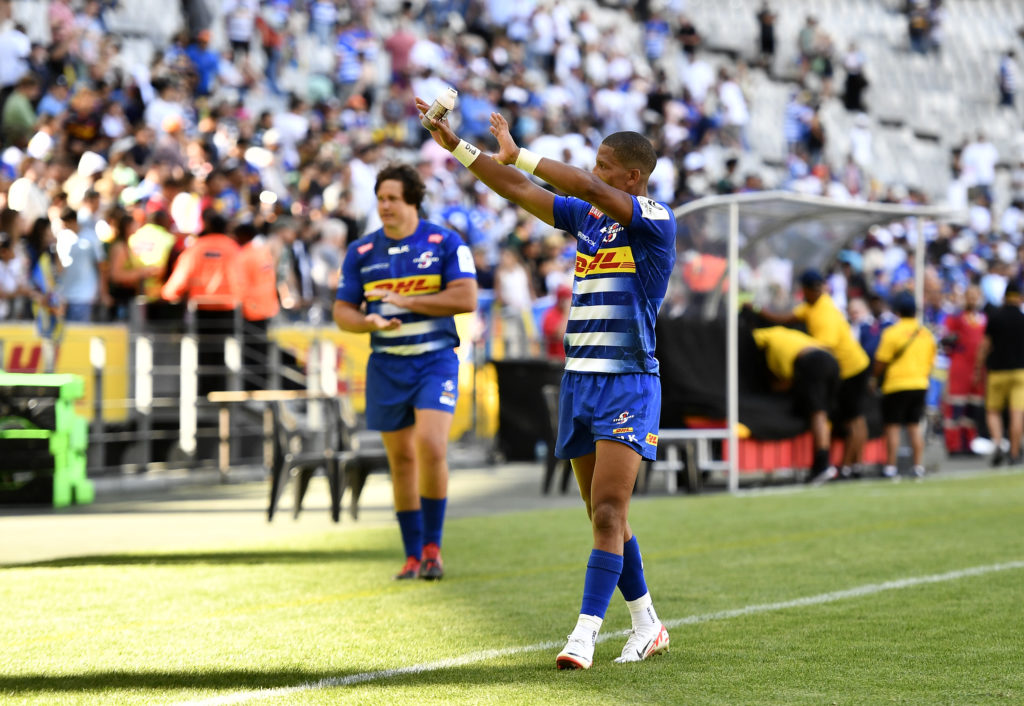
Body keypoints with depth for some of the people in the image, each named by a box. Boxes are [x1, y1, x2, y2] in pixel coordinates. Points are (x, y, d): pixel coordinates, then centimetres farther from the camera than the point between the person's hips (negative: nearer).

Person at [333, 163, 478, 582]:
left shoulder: (446, 243, -3)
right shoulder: (361, 252, 6)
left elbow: (466, 298, -12)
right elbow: (343, 311, 6)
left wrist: (405, 301, -16)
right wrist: (369, 322, -17)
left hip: (435, 361, -3)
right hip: (386, 366, 3)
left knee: (431, 446, -20)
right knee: (401, 460, 5)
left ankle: (432, 546, -5)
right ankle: (413, 557, 15)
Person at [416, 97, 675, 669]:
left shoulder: (656, 221, -9)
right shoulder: (588, 217, 13)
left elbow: (585, 187, -23)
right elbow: (517, 190, 16)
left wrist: (519, 154, -18)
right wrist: (456, 145, 12)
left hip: (629, 383, -8)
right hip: (579, 381, 8)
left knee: (608, 512, -14)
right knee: (604, 517, 10)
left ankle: (586, 634, -17)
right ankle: (647, 626, 21)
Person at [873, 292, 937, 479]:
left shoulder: (892, 332, -10)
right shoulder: (926, 334, 7)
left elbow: (881, 363, -8)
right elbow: (931, 363, 13)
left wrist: (875, 378, 9)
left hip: (896, 386, -5)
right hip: (920, 385, 5)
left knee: (892, 426, -1)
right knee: (914, 426, 12)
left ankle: (891, 466, -4)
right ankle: (919, 465, 9)